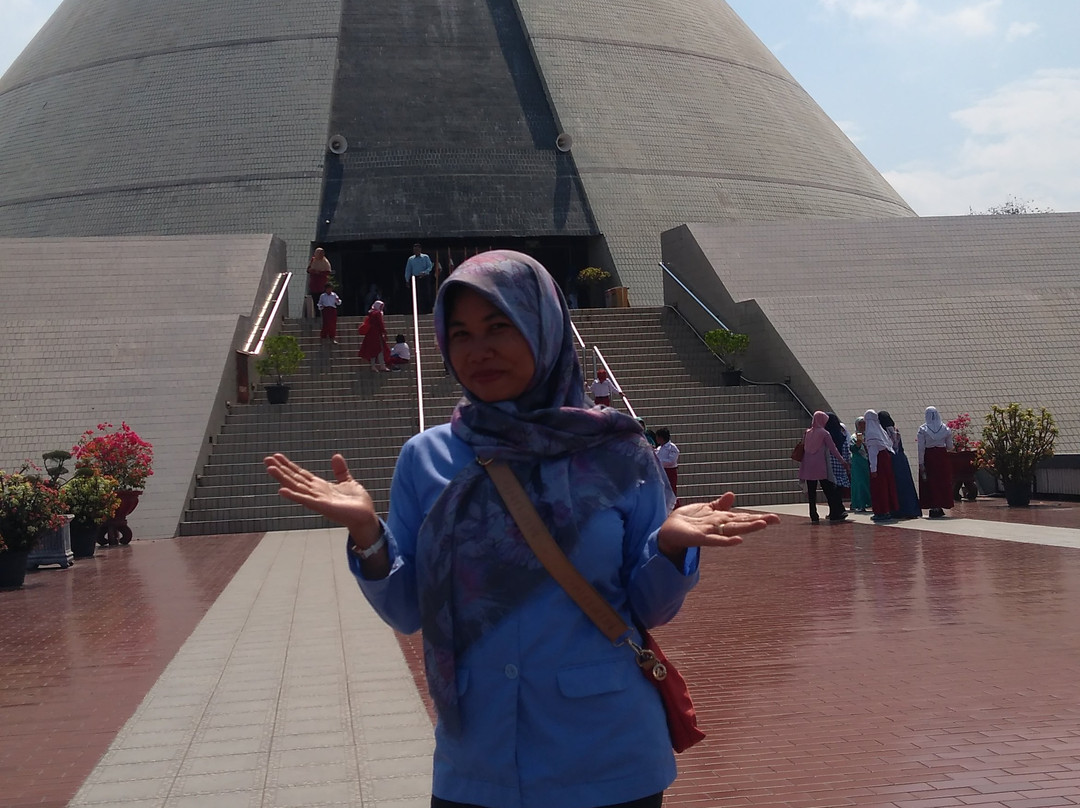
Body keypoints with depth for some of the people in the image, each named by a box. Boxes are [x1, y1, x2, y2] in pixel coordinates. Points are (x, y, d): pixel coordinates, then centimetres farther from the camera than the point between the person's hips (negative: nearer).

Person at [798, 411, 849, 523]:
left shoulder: (807, 433, 8)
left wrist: (801, 470, 14)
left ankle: (814, 516, 5)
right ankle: (835, 514, 1)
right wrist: (843, 461, 11)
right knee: (829, 490, 2)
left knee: (811, 493, 5)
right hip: (821, 467, -4)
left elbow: (803, 450, 9)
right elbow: (833, 449, -1)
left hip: (808, 468, 4)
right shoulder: (824, 433, -3)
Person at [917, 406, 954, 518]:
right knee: (942, 482, 10)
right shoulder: (945, 429, 1)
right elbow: (950, 446, 5)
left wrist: (921, 463, -7)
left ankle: (934, 508, 1)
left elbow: (921, 448, -8)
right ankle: (940, 507, 12)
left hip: (929, 458, -2)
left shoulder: (922, 430, -5)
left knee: (930, 483, 4)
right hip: (942, 456, 2)